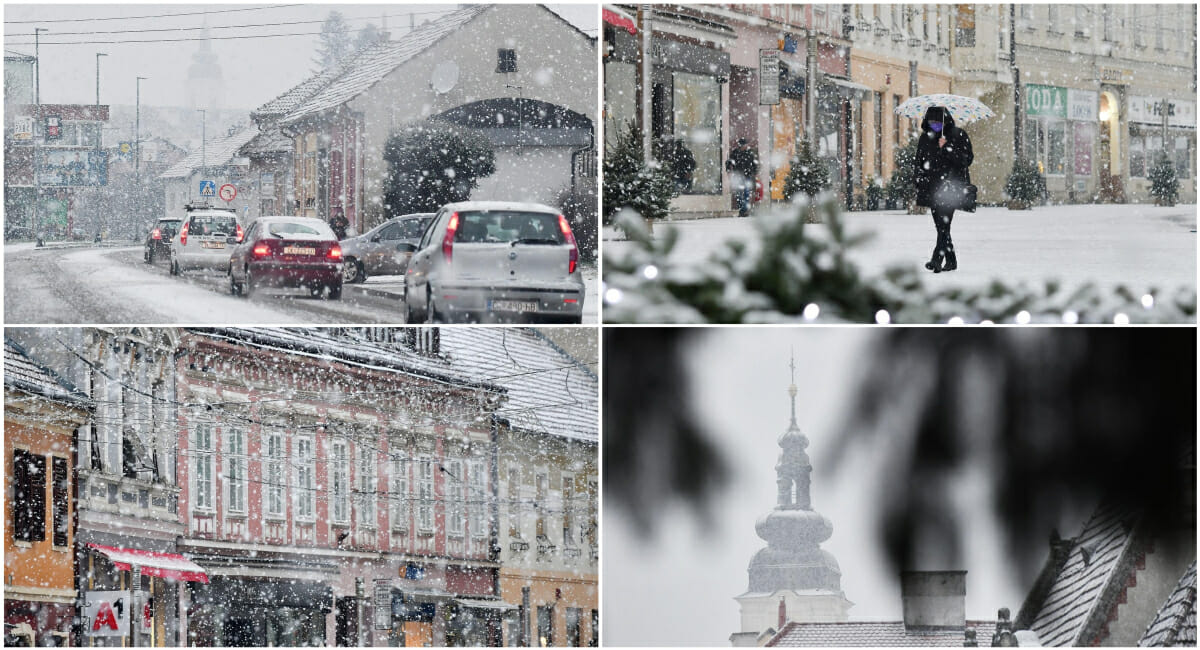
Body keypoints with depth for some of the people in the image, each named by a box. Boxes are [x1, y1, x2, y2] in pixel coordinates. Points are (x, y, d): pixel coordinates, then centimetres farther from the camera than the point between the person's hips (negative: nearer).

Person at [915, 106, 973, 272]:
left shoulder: (958, 136, -1)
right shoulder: (926, 137, 13)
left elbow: (967, 159, -9)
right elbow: (920, 162, 20)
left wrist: (947, 148, -19)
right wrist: (919, 185, 15)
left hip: (951, 187, -6)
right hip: (932, 188, 6)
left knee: (944, 223, -16)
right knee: (941, 225, 7)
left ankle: (937, 259, -24)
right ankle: (950, 260, 16)